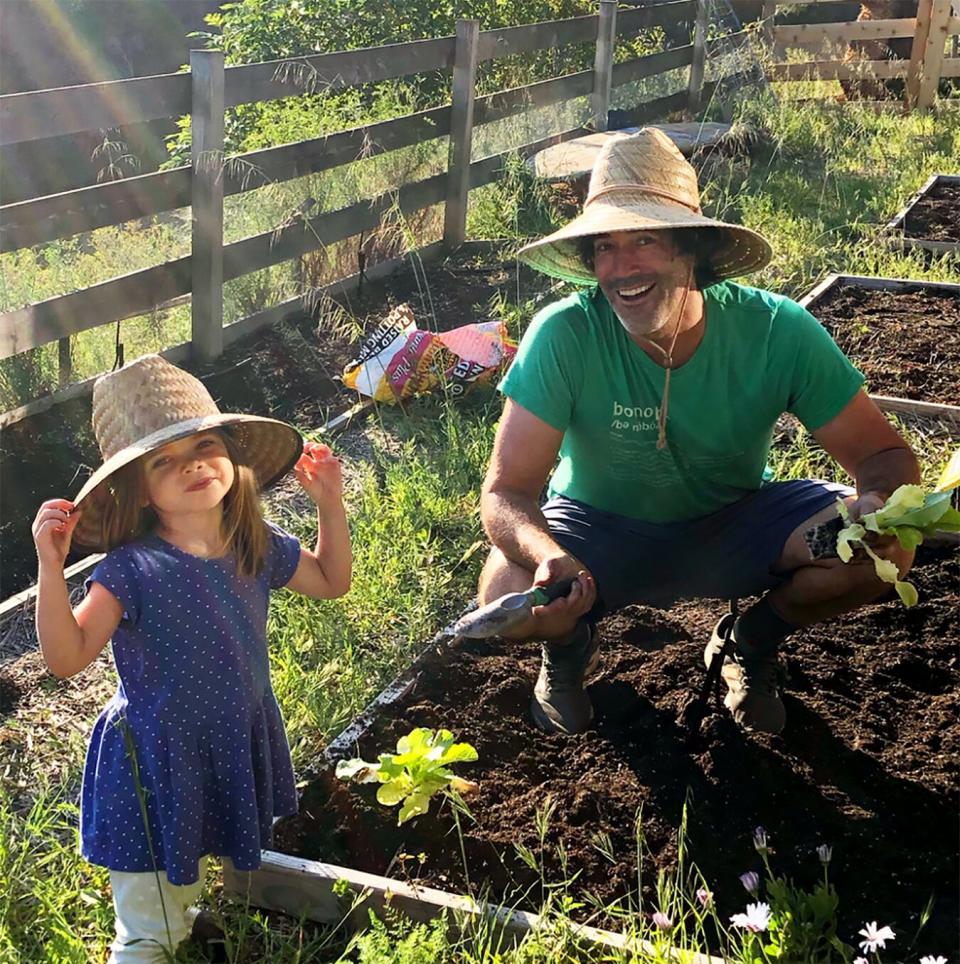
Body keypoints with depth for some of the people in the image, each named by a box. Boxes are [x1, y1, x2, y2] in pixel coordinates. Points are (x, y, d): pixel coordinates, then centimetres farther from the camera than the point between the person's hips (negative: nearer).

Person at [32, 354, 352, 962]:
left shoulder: (259, 548, -6)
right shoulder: (132, 570, -24)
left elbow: (330, 581, 12)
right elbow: (67, 657, -29)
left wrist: (329, 503, 1)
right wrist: (51, 566, -40)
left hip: (239, 749, 5)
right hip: (156, 768, -5)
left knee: (191, 896, 26)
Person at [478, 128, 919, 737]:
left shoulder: (778, 331, -22)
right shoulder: (564, 336, -26)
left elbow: (884, 453, -14)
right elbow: (507, 491, -25)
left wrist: (876, 503, -38)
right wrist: (547, 556, -48)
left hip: (734, 525, 2)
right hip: (602, 531, -1)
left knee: (884, 549, -24)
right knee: (510, 599, -32)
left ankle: (752, 640, 8)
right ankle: (571, 647, 8)